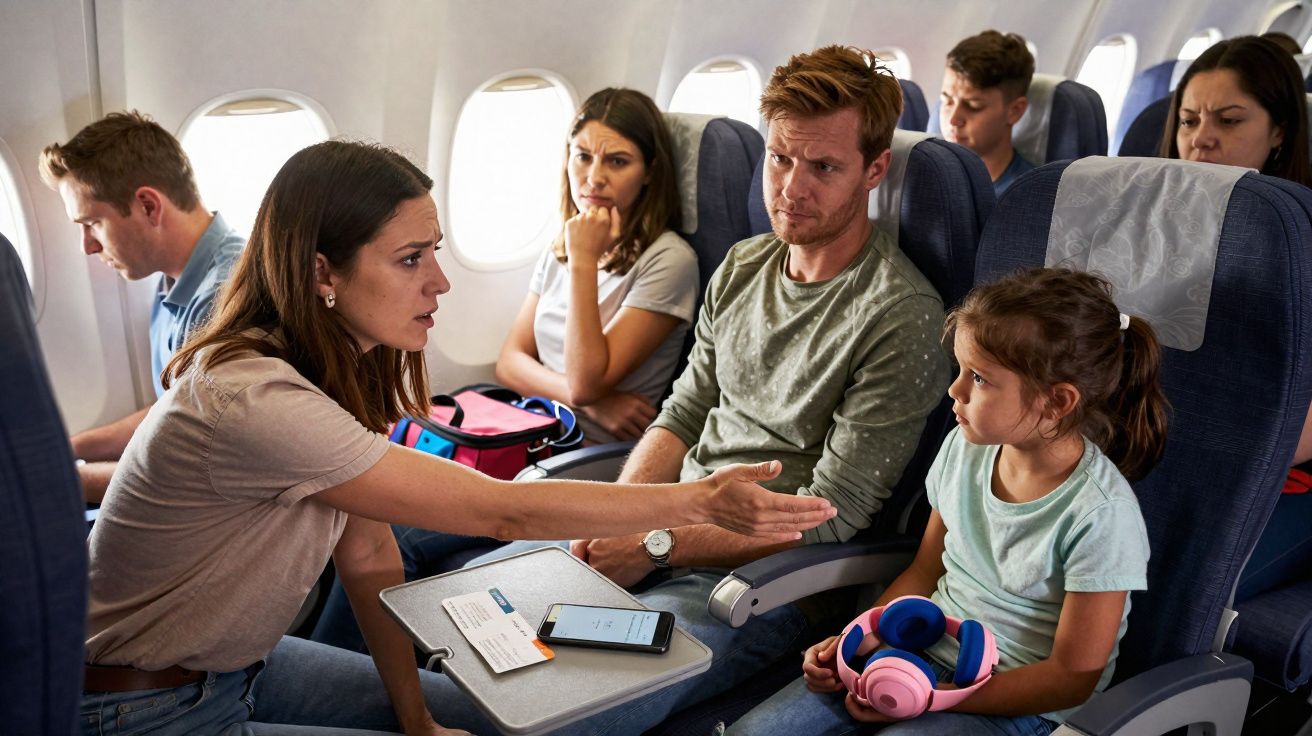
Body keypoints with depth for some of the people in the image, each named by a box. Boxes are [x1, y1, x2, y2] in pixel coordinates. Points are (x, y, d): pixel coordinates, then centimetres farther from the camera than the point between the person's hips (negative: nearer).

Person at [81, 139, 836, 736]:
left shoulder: (340, 365, -5)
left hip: (239, 662, 8)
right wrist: (702, 502, -28)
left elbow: (368, 555, -3)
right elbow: (503, 511, -32)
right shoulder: (255, 399, -34)